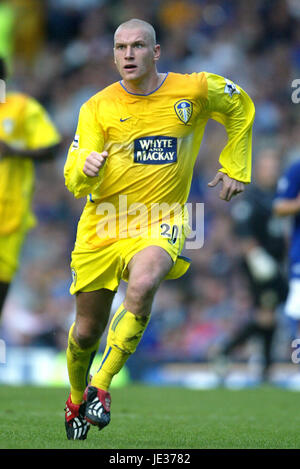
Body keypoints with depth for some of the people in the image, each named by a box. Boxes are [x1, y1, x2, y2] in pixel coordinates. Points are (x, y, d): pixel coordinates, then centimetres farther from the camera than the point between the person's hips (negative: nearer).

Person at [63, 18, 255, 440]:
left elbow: (240, 107, 18)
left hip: (159, 226, -2)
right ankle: (77, 401, 38)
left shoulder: (194, 90, -3)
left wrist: (235, 168, 14)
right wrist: (86, 170, -30)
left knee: (142, 284, -35)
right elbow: (75, 183, -7)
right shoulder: (97, 108, -3)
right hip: (101, 230, 2)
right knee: (86, 332, 6)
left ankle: (100, 387, -22)